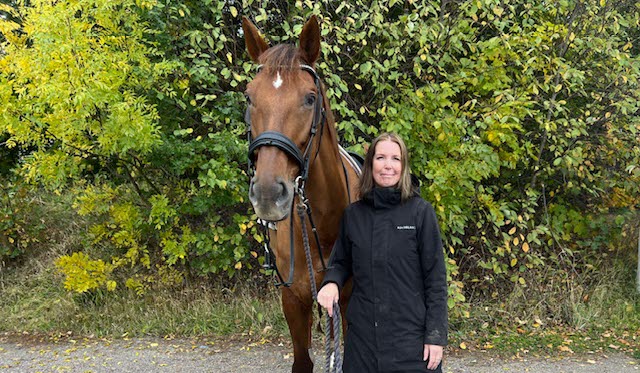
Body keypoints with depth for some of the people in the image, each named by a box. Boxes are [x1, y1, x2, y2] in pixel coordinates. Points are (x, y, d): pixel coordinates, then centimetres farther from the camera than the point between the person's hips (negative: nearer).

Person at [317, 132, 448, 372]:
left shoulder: (421, 211, -7)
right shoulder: (353, 214, 3)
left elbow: (436, 278, -5)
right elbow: (341, 261, 16)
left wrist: (436, 335, -9)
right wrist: (331, 282, -6)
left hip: (410, 334, -3)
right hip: (363, 333, 3)